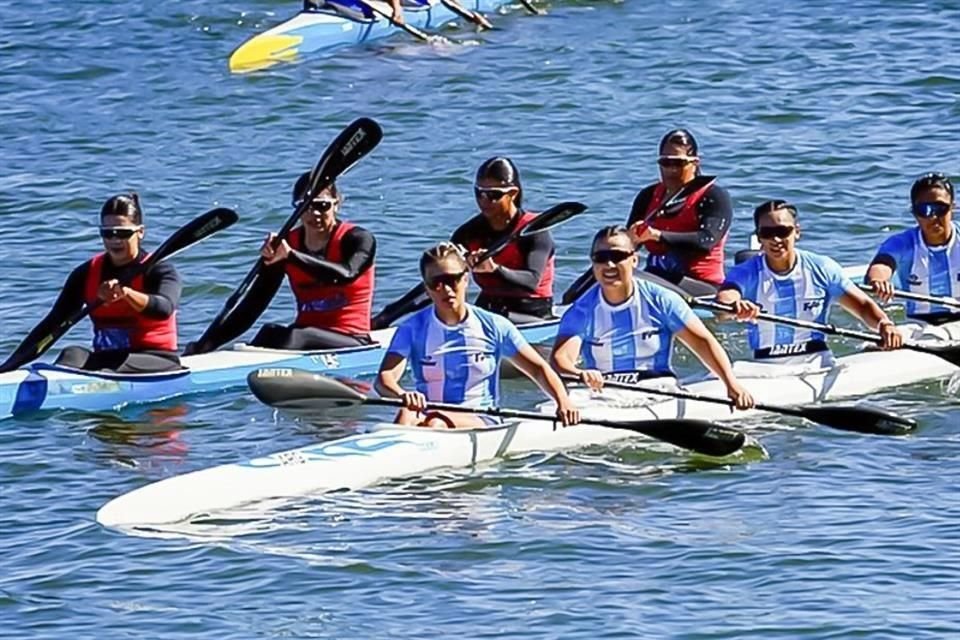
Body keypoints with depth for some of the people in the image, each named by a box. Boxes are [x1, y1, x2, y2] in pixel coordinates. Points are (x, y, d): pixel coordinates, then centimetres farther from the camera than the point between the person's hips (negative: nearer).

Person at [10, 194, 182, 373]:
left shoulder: (159, 270, -4)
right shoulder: (87, 274, 9)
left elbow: (164, 309, -26)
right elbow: (54, 322, 5)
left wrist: (126, 292, -47)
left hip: (157, 359, -3)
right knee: (73, 355, -30)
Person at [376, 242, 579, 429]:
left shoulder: (493, 327, 5)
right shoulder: (413, 329, 4)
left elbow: (538, 369, 10)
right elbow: (385, 378, -10)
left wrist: (563, 402, -10)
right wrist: (403, 395, -35)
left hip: (481, 422, 0)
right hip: (429, 413, 0)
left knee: (437, 423, -35)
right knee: (407, 414, -37)